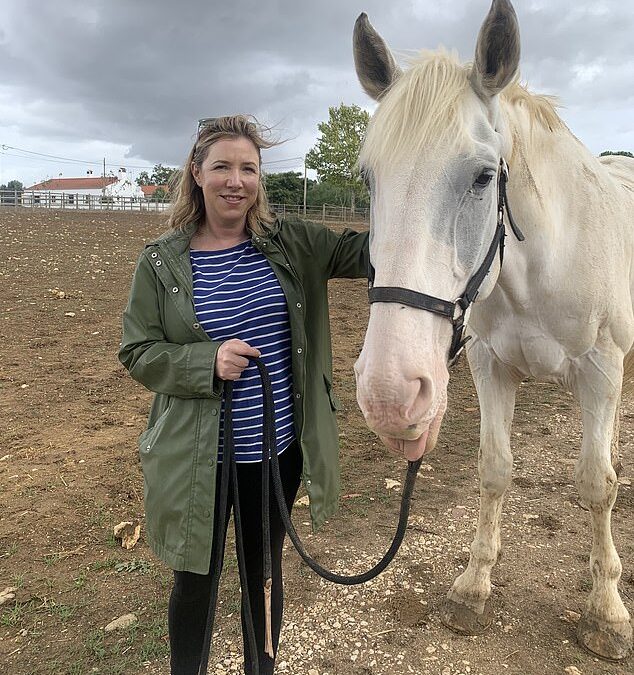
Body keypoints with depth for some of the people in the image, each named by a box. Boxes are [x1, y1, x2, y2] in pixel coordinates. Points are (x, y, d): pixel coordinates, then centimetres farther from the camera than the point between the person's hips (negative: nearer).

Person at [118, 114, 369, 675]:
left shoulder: (290, 243, -3)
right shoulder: (161, 262, -8)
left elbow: (363, 252, -7)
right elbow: (137, 352, -5)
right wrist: (208, 362, -22)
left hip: (281, 450, 2)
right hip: (198, 459, -2)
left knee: (265, 572, 23)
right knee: (196, 581, 18)